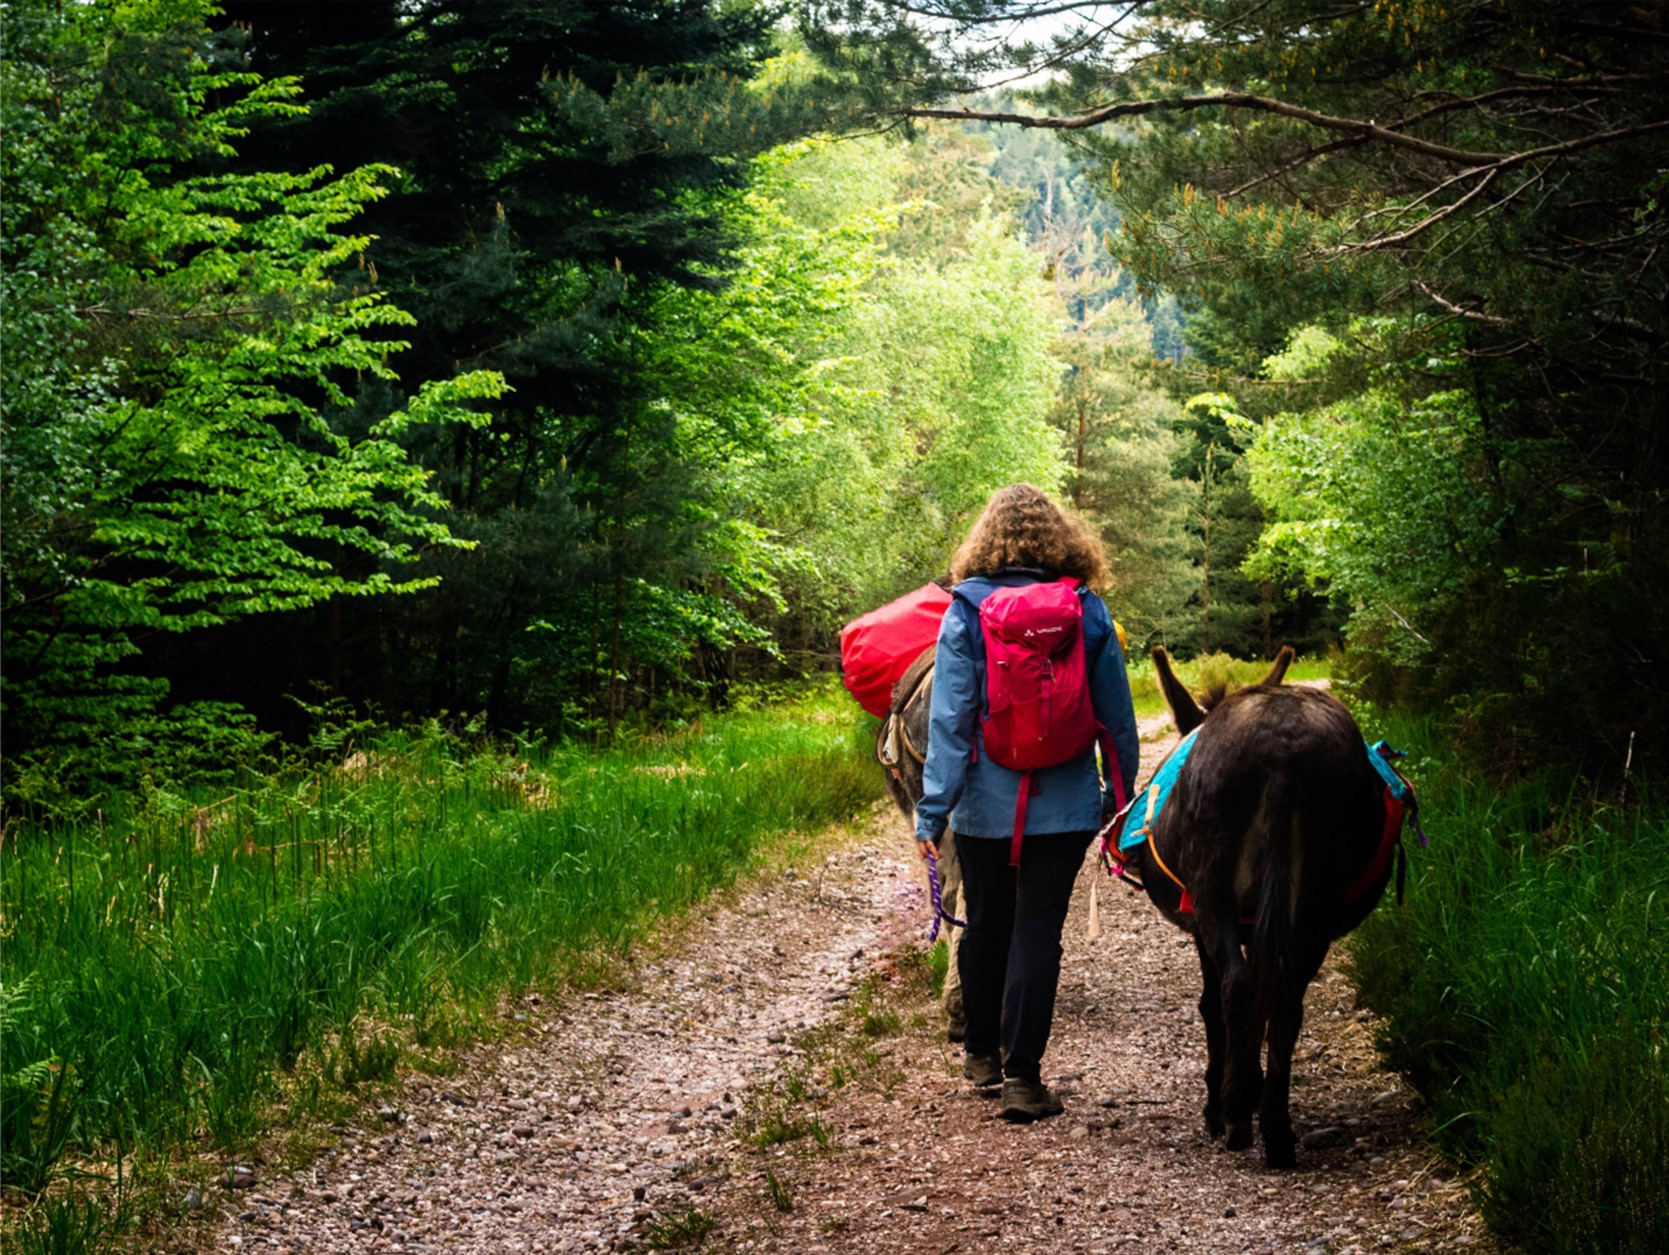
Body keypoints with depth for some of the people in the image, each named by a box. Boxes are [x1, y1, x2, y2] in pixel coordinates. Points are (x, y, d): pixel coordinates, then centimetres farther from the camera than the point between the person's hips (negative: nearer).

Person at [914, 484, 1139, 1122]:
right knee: (1037, 931, 2)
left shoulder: (965, 612, -8)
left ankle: (981, 1052, 33)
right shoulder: (1089, 612, -3)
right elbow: (1117, 716, 3)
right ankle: (1022, 1075, -2)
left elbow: (949, 717, -10)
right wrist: (1121, 793, 15)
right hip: (1065, 806, 0)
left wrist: (933, 808, -7)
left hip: (985, 806, 0)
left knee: (987, 925, 16)